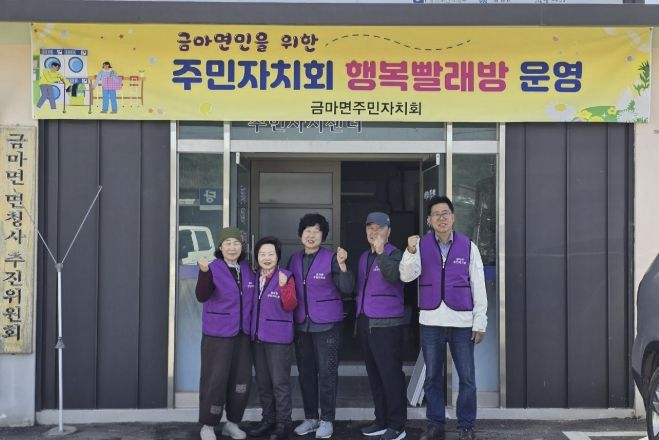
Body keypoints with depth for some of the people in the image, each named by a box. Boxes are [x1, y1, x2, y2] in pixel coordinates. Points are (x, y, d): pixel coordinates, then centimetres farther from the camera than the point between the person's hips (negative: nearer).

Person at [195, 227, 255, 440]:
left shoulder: (248, 270, 6)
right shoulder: (214, 269, -10)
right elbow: (202, 296, -25)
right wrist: (204, 272, -38)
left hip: (243, 334, 5)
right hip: (217, 334, -5)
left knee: (241, 379, 9)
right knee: (215, 380, -4)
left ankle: (232, 423, 24)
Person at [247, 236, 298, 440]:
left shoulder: (285, 277, -8)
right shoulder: (255, 278, 9)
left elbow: (290, 306, -15)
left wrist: (284, 286, -28)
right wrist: (251, 330, 4)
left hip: (279, 338, -6)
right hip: (258, 337, 6)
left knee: (280, 383, -3)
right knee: (262, 382, 13)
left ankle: (283, 423, 7)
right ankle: (268, 420, 25)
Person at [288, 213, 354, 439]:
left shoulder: (331, 258, -9)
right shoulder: (294, 259, 7)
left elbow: (346, 289, -14)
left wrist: (342, 265, -28)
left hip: (327, 324, -5)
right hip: (302, 324, 5)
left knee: (327, 372, 0)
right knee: (305, 372, 11)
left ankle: (327, 419, 11)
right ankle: (310, 417, 24)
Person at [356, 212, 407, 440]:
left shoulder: (394, 255, -5)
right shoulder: (364, 257, 17)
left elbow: (393, 276, -26)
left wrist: (381, 251, -24)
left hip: (387, 324, -8)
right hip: (365, 322, 8)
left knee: (390, 374, -6)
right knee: (374, 374, 12)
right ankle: (382, 420, 22)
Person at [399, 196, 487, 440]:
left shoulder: (468, 246, 2)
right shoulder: (421, 245, 3)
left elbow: (478, 286, 3)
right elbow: (406, 276, -8)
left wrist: (480, 321, 0)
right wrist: (411, 251, -25)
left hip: (462, 321, -1)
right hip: (431, 321, 1)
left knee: (467, 377, 3)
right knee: (432, 376, 9)